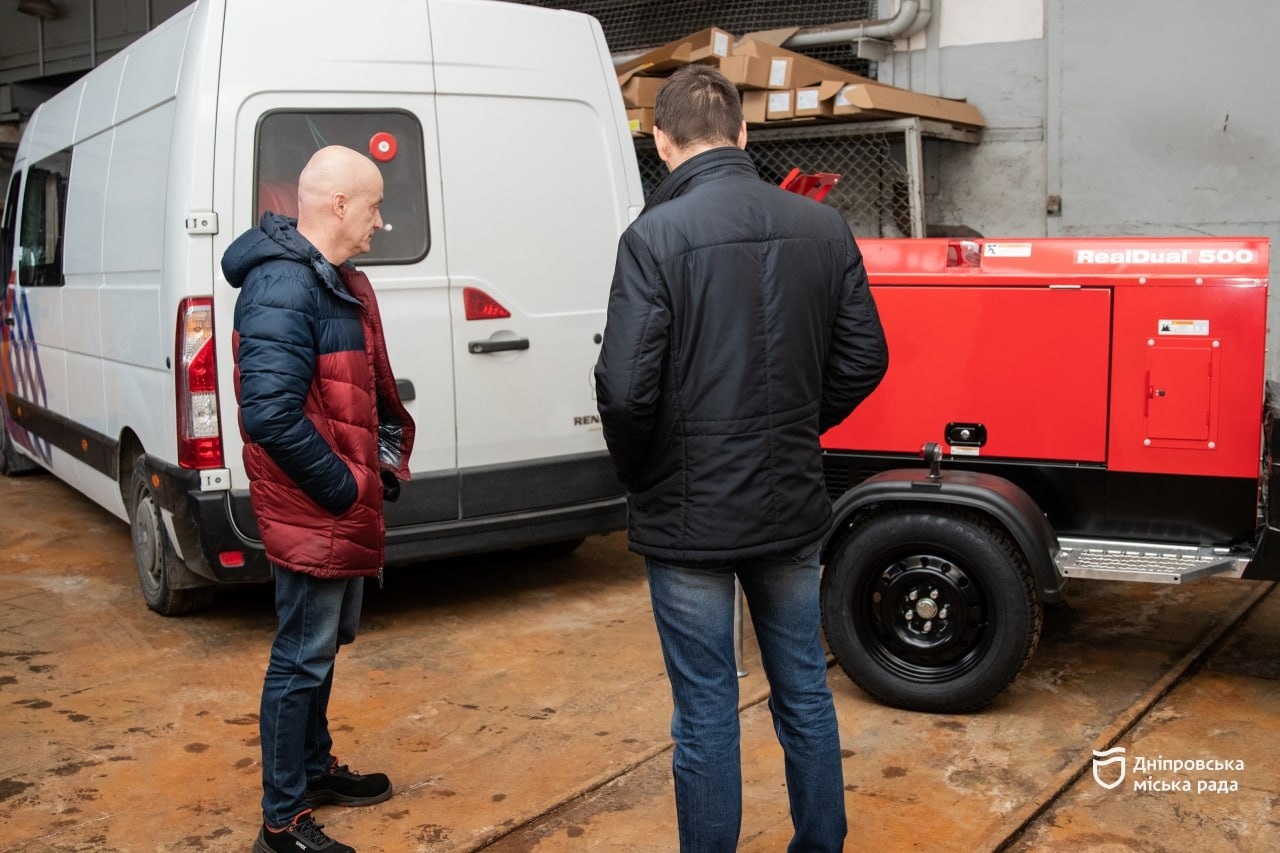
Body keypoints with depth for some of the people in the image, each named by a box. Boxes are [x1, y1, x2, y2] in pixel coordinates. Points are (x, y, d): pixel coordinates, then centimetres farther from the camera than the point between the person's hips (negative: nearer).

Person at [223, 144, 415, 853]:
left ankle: (314, 768, 41)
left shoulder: (342, 282, 11)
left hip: (345, 510, 10)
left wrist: (389, 455, 6)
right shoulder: (282, 286, -22)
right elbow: (270, 416, -30)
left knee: (323, 645, 23)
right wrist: (347, 488, -21)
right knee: (302, 659, 1)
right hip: (313, 516, -10)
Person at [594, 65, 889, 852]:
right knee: (805, 694, 19)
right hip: (792, 507, 5)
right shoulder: (821, 226, 1)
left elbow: (626, 387, -19)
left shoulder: (657, 235, -15)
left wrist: (637, 474, -1)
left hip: (690, 517, -4)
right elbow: (864, 359, 4)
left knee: (706, 715, 8)